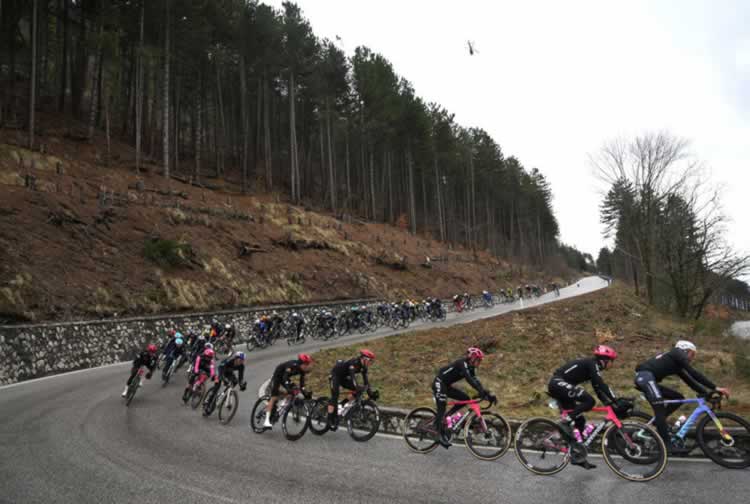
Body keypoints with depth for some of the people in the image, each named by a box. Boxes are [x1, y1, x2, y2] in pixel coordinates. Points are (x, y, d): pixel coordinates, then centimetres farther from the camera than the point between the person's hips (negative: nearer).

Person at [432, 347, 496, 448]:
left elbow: (475, 381, 0)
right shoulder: (462, 363, -22)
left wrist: (488, 395, -9)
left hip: (446, 385, 9)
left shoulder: (470, 367, 5)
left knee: (466, 398, -1)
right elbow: (469, 379, -35)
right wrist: (482, 392, -43)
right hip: (439, 383, -9)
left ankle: (443, 418, 5)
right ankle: (442, 436, -6)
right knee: (442, 408, -14)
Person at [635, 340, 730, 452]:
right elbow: (694, 373, -8)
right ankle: (667, 444, -15)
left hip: (647, 379, 10)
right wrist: (715, 388, -8)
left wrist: (707, 393, 14)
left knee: (679, 398, 11)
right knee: (660, 408, -16)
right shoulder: (677, 353, 2)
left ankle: (658, 421, 10)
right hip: (645, 376, -10)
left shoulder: (677, 365, 27)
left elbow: (690, 381, 24)